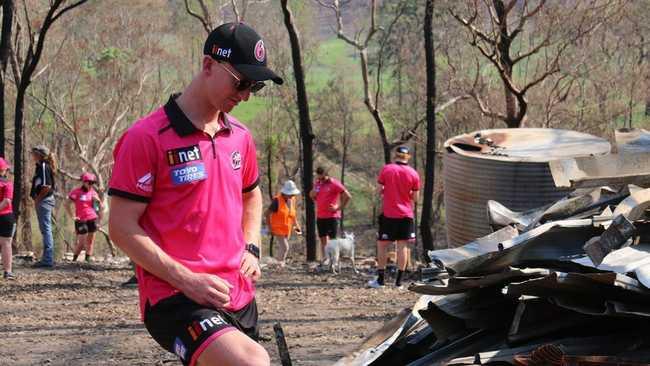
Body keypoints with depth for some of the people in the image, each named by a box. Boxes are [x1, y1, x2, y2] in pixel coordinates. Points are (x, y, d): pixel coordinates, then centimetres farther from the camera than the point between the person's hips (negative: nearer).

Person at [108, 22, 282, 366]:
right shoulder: (147, 138, -9)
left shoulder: (240, 136, 13)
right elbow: (122, 227, -10)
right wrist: (187, 280, -15)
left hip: (238, 296, 8)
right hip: (174, 298, -8)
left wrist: (251, 249, 14)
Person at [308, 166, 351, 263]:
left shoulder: (334, 183, -9)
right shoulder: (318, 183, 11)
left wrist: (339, 207, -11)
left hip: (332, 216, -7)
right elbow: (312, 195, 23)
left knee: (332, 240, -5)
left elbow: (348, 196, -11)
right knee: (323, 239, 8)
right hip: (320, 216, 7)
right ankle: (323, 260, 11)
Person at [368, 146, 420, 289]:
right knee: (403, 246, 3)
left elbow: (379, 190, -2)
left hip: (388, 214, -1)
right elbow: (415, 198, 1)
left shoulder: (386, 169, -5)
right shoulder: (413, 174, -1)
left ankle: (380, 279, 5)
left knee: (382, 245, 7)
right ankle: (399, 280, 0)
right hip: (406, 215, 1)